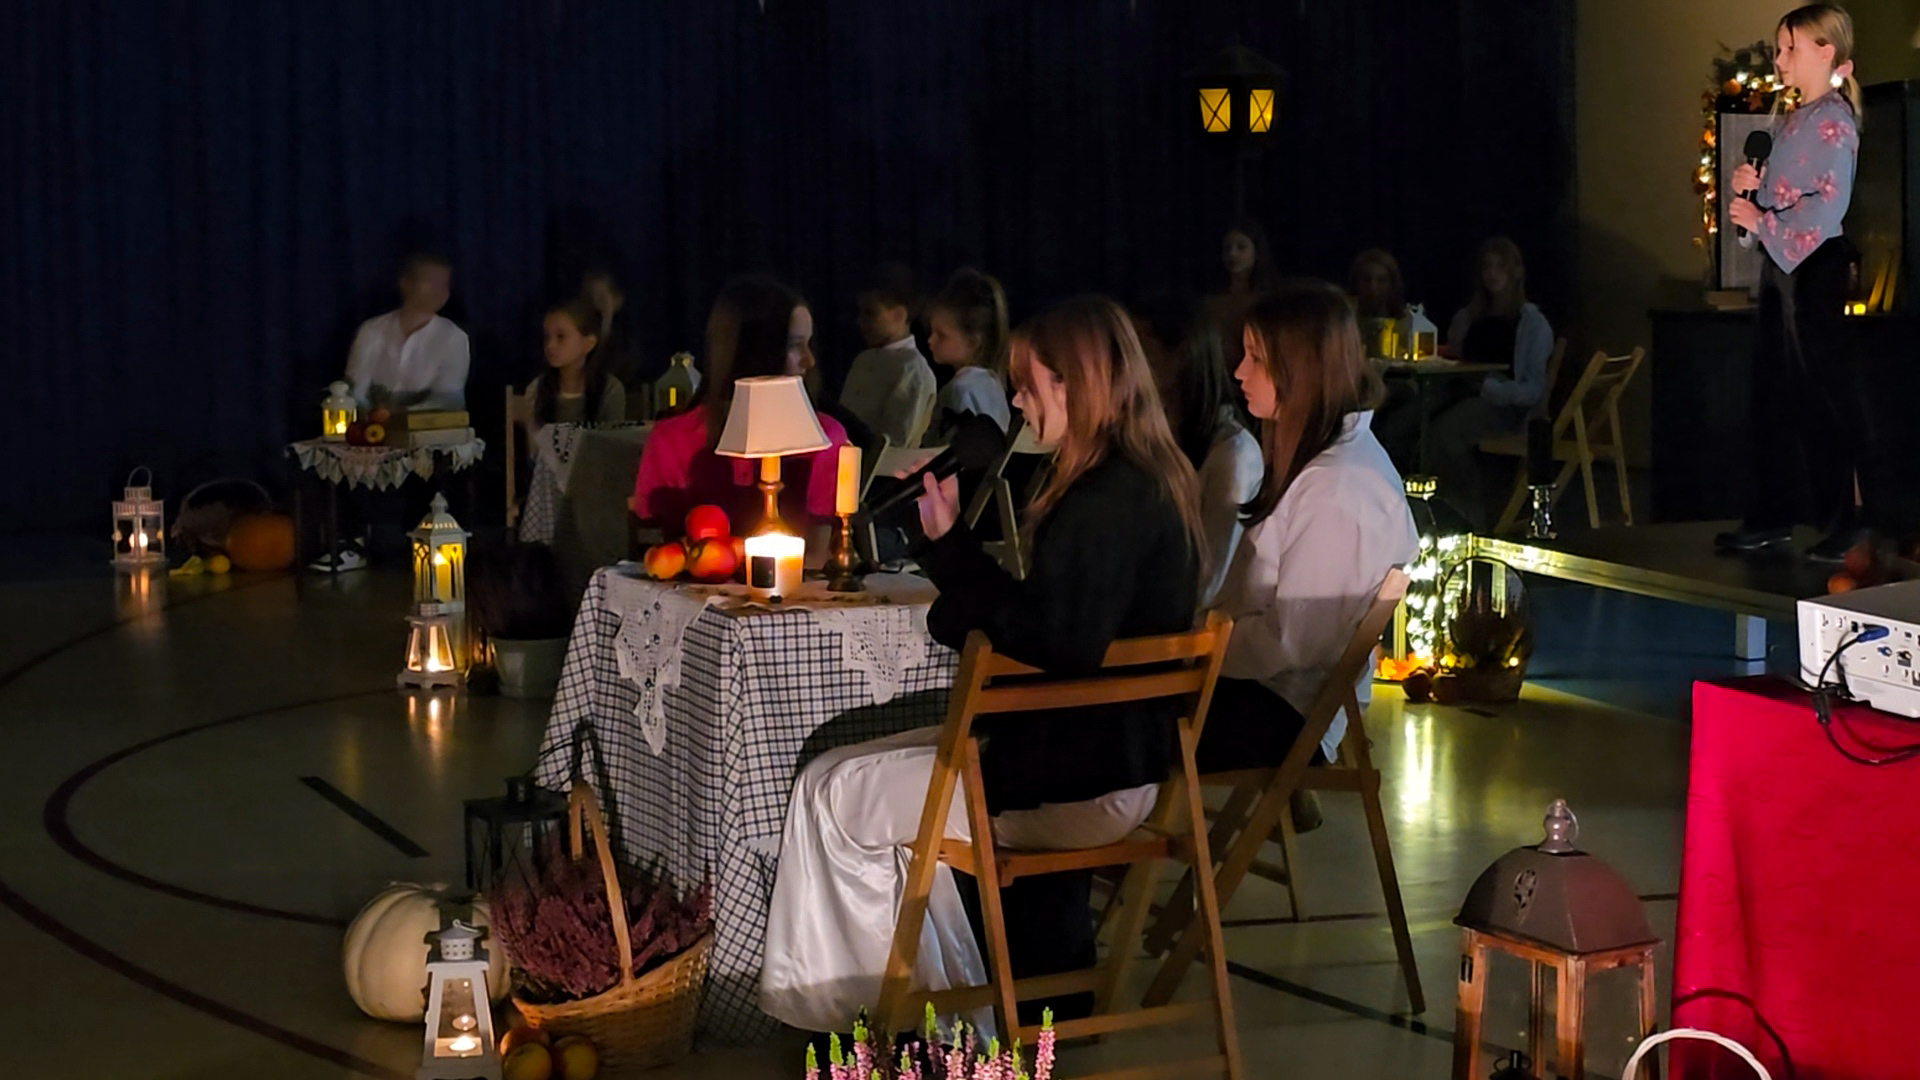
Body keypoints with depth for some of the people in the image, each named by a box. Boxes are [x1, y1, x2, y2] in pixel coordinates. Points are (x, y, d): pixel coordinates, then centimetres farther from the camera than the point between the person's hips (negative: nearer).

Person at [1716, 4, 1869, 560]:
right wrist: (1753, 184, 5)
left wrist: (1762, 222, -16)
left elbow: (1828, 204, -19)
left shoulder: (1833, 119, -11)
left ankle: (1851, 522, -1)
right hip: (1780, 265, 10)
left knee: (1827, 393, -6)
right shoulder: (1791, 121, 16)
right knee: (1774, 391, 10)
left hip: (1815, 263, -10)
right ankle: (1773, 515, 16)